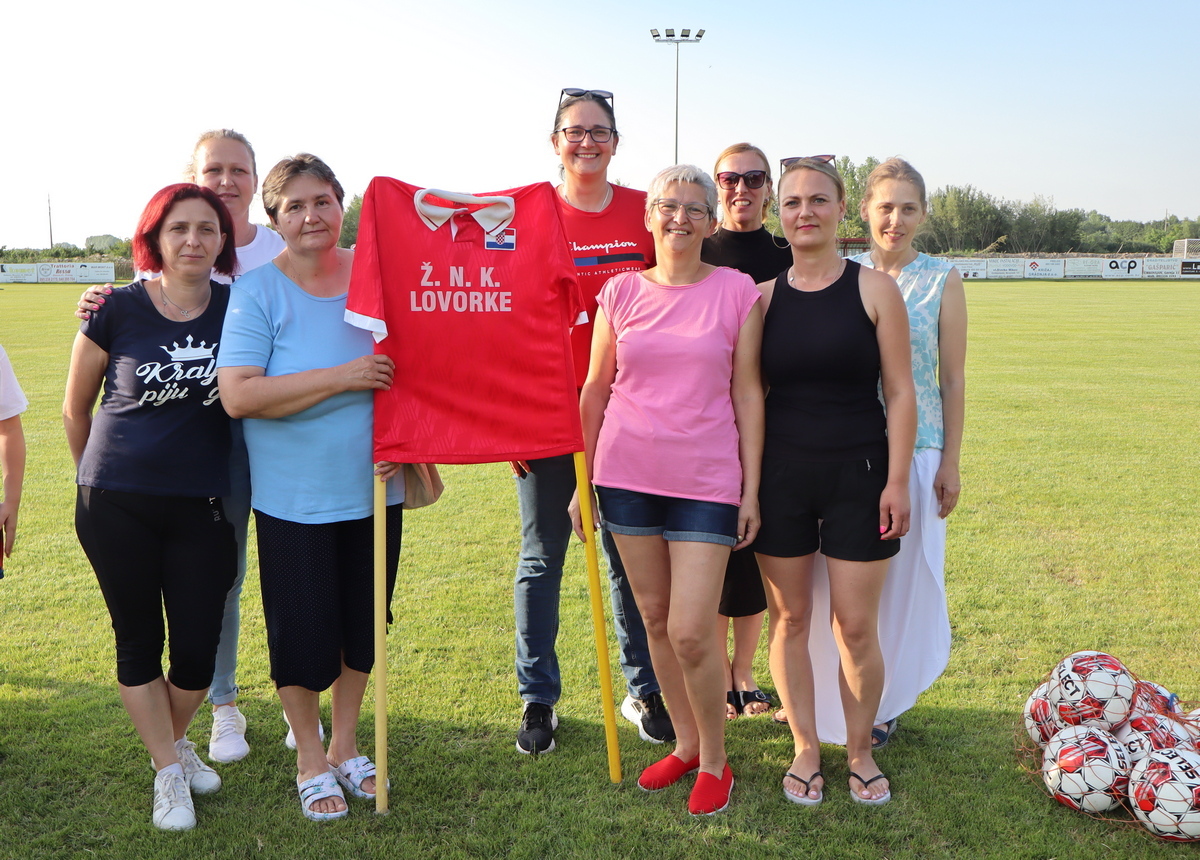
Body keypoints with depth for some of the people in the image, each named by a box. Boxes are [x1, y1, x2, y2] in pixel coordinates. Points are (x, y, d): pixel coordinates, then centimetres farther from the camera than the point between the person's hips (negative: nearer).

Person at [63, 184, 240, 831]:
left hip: (200, 506, 1)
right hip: (116, 505, -1)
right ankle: (169, 774, 25)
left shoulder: (239, 309, -1)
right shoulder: (118, 311, -5)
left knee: (198, 644, 5)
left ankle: (175, 742, 35)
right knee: (139, 639, 9)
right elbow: (75, 408, 7)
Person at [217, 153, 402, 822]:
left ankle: (345, 745, 36)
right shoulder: (258, 292, -8)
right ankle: (310, 759, 29)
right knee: (304, 630, 5)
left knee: (364, 623, 14)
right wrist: (342, 378, -23)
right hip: (294, 498, -3)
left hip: (374, 489, 4)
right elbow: (238, 395, -19)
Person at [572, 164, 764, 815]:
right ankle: (685, 743, 32)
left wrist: (751, 488, -2)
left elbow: (747, 395, 1)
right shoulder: (622, 292, 4)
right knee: (655, 619, 13)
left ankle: (714, 760, 19)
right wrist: (583, 480, 8)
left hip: (705, 479, -3)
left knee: (692, 632, -5)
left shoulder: (737, 292, -1)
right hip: (628, 474, 3)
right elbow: (596, 389, 9)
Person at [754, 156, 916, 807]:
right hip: (781, 474, 2)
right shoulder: (764, 294, 4)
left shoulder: (874, 289, -2)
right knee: (789, 617, 8)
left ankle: (860, 751, 24)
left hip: (858, 472, -2)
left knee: (856, 624, 2)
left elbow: (900, 392, -2)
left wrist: (897, 480, -8)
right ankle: (805, 749, 26)